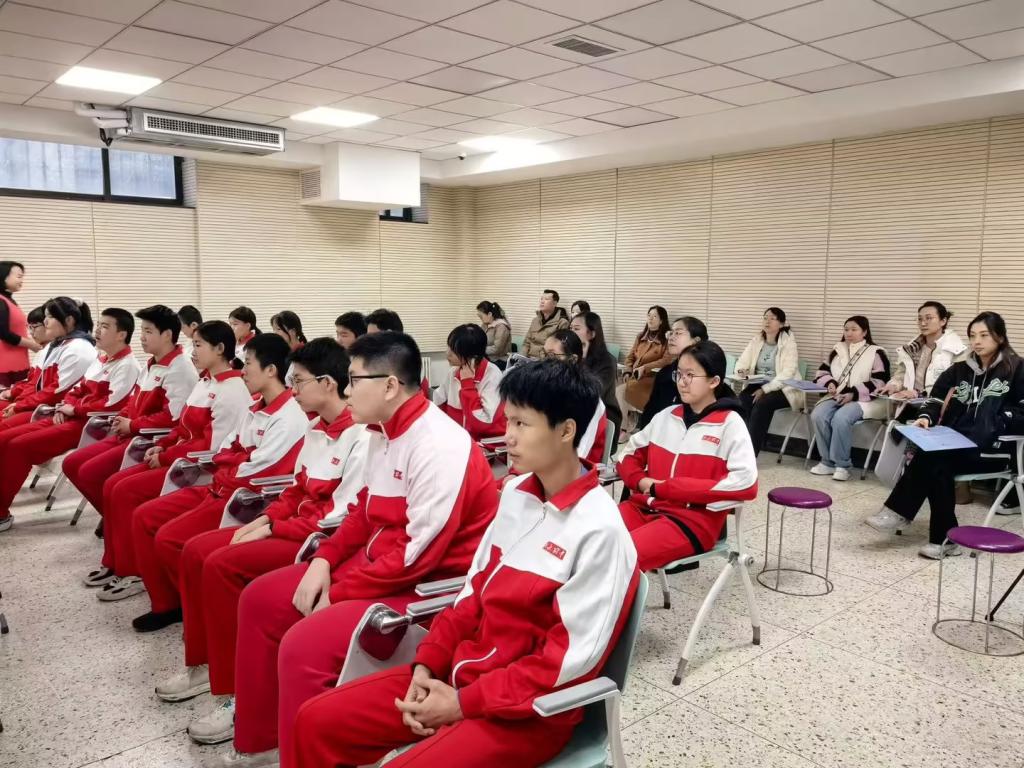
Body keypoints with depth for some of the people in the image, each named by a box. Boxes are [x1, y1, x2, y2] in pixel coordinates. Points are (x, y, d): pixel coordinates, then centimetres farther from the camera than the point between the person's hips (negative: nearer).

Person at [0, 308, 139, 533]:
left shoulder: (126, 365, -10)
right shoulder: (100, 361, 19)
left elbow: (111, 405, -20)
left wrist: (74, 409, -10)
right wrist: (65, 407, 0)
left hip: (90, 424, -10)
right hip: (72, 418, 10)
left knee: (19, 446, -18)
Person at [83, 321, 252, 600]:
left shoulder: (232, 391, -17)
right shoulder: (204, 383, 14)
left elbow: (212, 446, -21)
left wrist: (165, 456, -15)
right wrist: (161, 446, 2)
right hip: (177, 457, 10)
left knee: (126, 491, -17)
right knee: (113, 484, 0)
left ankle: (132, 573, -6)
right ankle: (114, 561, 10)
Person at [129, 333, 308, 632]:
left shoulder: (289, 418, -17)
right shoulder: (257, 409, 13)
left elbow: (254, 475, -21)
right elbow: (224, 453, 15)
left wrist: (223, 475, -3)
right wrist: (243, 457, -6)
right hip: (222, 489, 10)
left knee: (169, 538, -19)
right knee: (143, 517, 4)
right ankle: (165, 604, 12)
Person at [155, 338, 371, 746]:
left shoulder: (360, 436, -18)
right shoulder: (317, 431, 12)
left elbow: (343, 517, -22)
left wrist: (272, 530, -17)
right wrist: (265, 518, 1)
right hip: (293, 528, 10)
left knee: (222, 565, -23)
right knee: (196, 550, 2)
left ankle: (237, 693, -14)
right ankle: (205, 664, 14)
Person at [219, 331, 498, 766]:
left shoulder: (440, 447, -24)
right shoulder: (384, 433, 6)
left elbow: (419, 554, -25)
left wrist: (339, 593, -17)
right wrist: (325, 559, 0)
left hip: (429, 586, -10)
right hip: (375, 564, 10)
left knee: (303, 645, -26)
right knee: (260, 599, 9)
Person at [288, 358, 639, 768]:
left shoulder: (599, 531, -20)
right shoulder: (516, 494, 3)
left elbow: (571, 658, -19)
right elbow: (475, 591, 9)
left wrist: (465, 703, -17)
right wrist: (428, 664, -3)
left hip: (533, 709, -7)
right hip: (462, 670, 7)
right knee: (315, 722, 1)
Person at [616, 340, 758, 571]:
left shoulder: (730, 424, -3)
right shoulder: (667, 416, 13)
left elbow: (746, 484, -16)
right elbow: (628, 454, 22)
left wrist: (665, 488, -16)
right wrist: (640, 481, -3)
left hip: (694, 519, -5)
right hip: (645, 506, 5)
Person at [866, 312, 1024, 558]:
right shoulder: (960, 370, 16)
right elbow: (936, 400, 7)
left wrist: (992, 422, -15)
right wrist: (926, 417, -14)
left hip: (993, 448, -4)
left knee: (931, 457, -29)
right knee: (936, 464, -29)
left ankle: (900, 511, -19)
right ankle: (944, 538, -24)